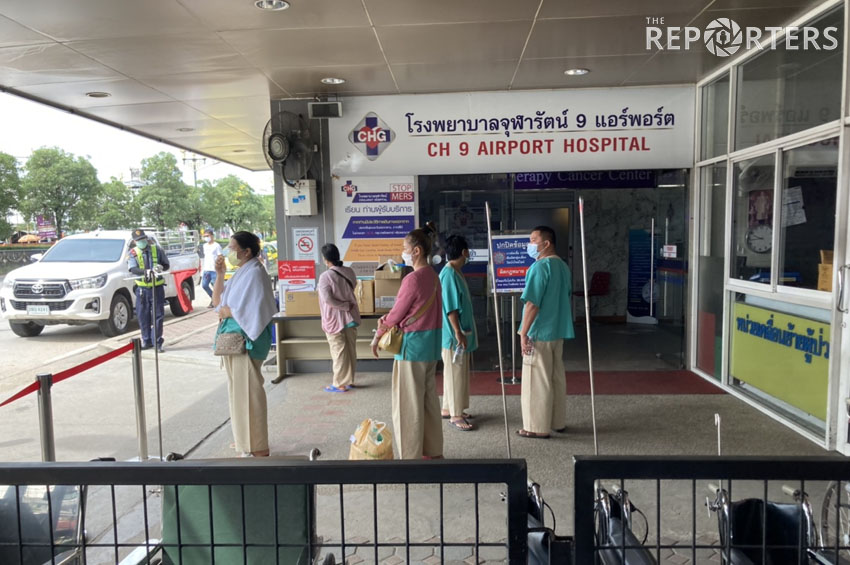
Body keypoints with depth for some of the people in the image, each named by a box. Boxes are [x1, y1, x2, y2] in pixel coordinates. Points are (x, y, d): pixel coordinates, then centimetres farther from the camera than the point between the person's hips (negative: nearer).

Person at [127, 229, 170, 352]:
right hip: (142, 289, 1)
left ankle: (157, 341, 6)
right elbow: (132, 269, -16)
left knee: (158, 315, -2)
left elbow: (167, 265, 9)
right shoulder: (133, 253, 0)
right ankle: (147, 340, 20)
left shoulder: (157, 249, 2)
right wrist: (145, 271, -34)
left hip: (157, 287, -1)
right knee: (143, 316, 7)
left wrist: (161, 267, -15)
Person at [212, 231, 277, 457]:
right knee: (239, 391, 16)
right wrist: (220, 274, 5)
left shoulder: (254, 273, -13)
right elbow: (217, 301, 17)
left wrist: (227, 311, -5)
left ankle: (257, 448, 3)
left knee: (248, 391, -5)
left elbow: (250, 310, -21)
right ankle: (246, 440, 29)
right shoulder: (241, 272, 16)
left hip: (245, 340, -10)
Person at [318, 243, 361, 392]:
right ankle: (350, 380, 24)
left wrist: (345, 306, -13)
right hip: (351, 316, 6)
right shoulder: (350, 271, 0)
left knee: (339, 351, 2)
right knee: (351, 350, 13)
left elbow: (327, 299, -22)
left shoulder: (325, 276, -17)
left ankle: (340, 384, 9)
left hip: (334, 319, -5)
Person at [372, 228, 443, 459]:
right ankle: (433, 451, 25)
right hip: (431, 344, 9)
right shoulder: (432, 276, 10)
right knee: (428, 399, 16)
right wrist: (386, 319, 0)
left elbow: (398, 313, -12)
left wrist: (377, 336, 3)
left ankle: (412, 457, 8)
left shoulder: (413, 279, -19)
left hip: (413, 345, -9)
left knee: (408, 404, 0)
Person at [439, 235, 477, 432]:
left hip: (461, 333, 10)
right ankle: (455, 415, 5)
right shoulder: (449, 274, -19)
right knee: (455, 373, -3)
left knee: (457, 372, 16)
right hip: (453, 334, -10)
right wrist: (458, 333, -23)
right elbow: (450, 307, -23)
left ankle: (449, 408, 26)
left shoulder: (455, 273, 13)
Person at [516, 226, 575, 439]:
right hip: (559, 331, 9)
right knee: (557, 377, 15)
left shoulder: (540, 266, -17)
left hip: (539, 333, -9)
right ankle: (558, 422, 25)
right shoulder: (563, 267, 10)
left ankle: (539, 427, 8)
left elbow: (532, 304, -20)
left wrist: (523, 333, -16)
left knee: (537, 381, 0)